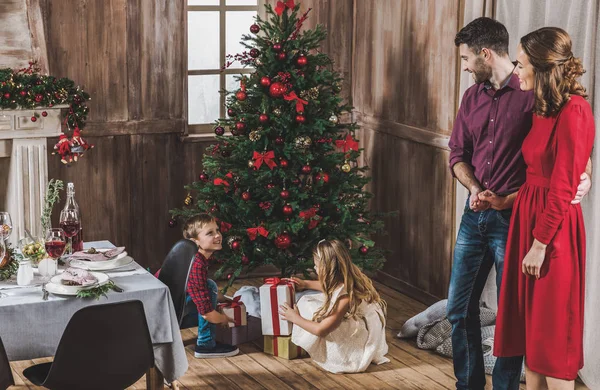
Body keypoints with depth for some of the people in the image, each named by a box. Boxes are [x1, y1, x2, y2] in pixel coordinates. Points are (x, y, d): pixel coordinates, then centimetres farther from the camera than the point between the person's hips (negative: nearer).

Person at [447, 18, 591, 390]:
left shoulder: (532, 95, -12)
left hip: (514, 218, -7)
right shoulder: (472, 97, 9)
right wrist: (475, 188, -6)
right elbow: (458, 154, 11)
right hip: (475, 216, 7)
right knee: (460, 309, 12)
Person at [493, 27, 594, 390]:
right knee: (531, 322, 15)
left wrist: (541, 243, -17)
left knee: (553, 332, 0)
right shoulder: (545, 109, 9)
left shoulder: (573, 112, -18)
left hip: (554, 228, -9)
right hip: (529, 213, 9)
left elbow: (563, 188, -19)